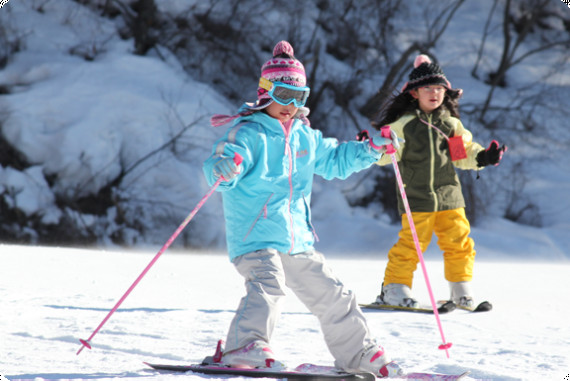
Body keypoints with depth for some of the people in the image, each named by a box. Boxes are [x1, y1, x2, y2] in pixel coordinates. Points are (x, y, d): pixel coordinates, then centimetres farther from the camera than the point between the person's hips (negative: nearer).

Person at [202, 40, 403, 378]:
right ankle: (245, 348, -46)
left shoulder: (305, 137, 13)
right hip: (256, 238, -7)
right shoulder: (249, 134, -10)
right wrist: (224, 168, -50)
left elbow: (334, 160, 30)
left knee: (332, 296, 16)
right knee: (268, 283, -34)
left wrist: (370, 150, 20)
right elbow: (221, 164, -27)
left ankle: (359, 353, 32)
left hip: (298, 242, 8)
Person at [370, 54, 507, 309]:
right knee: (410, 244, -6)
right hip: (416, 198, -4)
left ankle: (461, 289, 19)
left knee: (459, 241, 4)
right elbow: (384, 155, -3)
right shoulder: (403, 124, -3)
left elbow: (465, 154, 18)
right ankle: (394, 287, 8)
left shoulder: (451, 124, 9)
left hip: (448, 195, 4)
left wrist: (484, 158, 1)